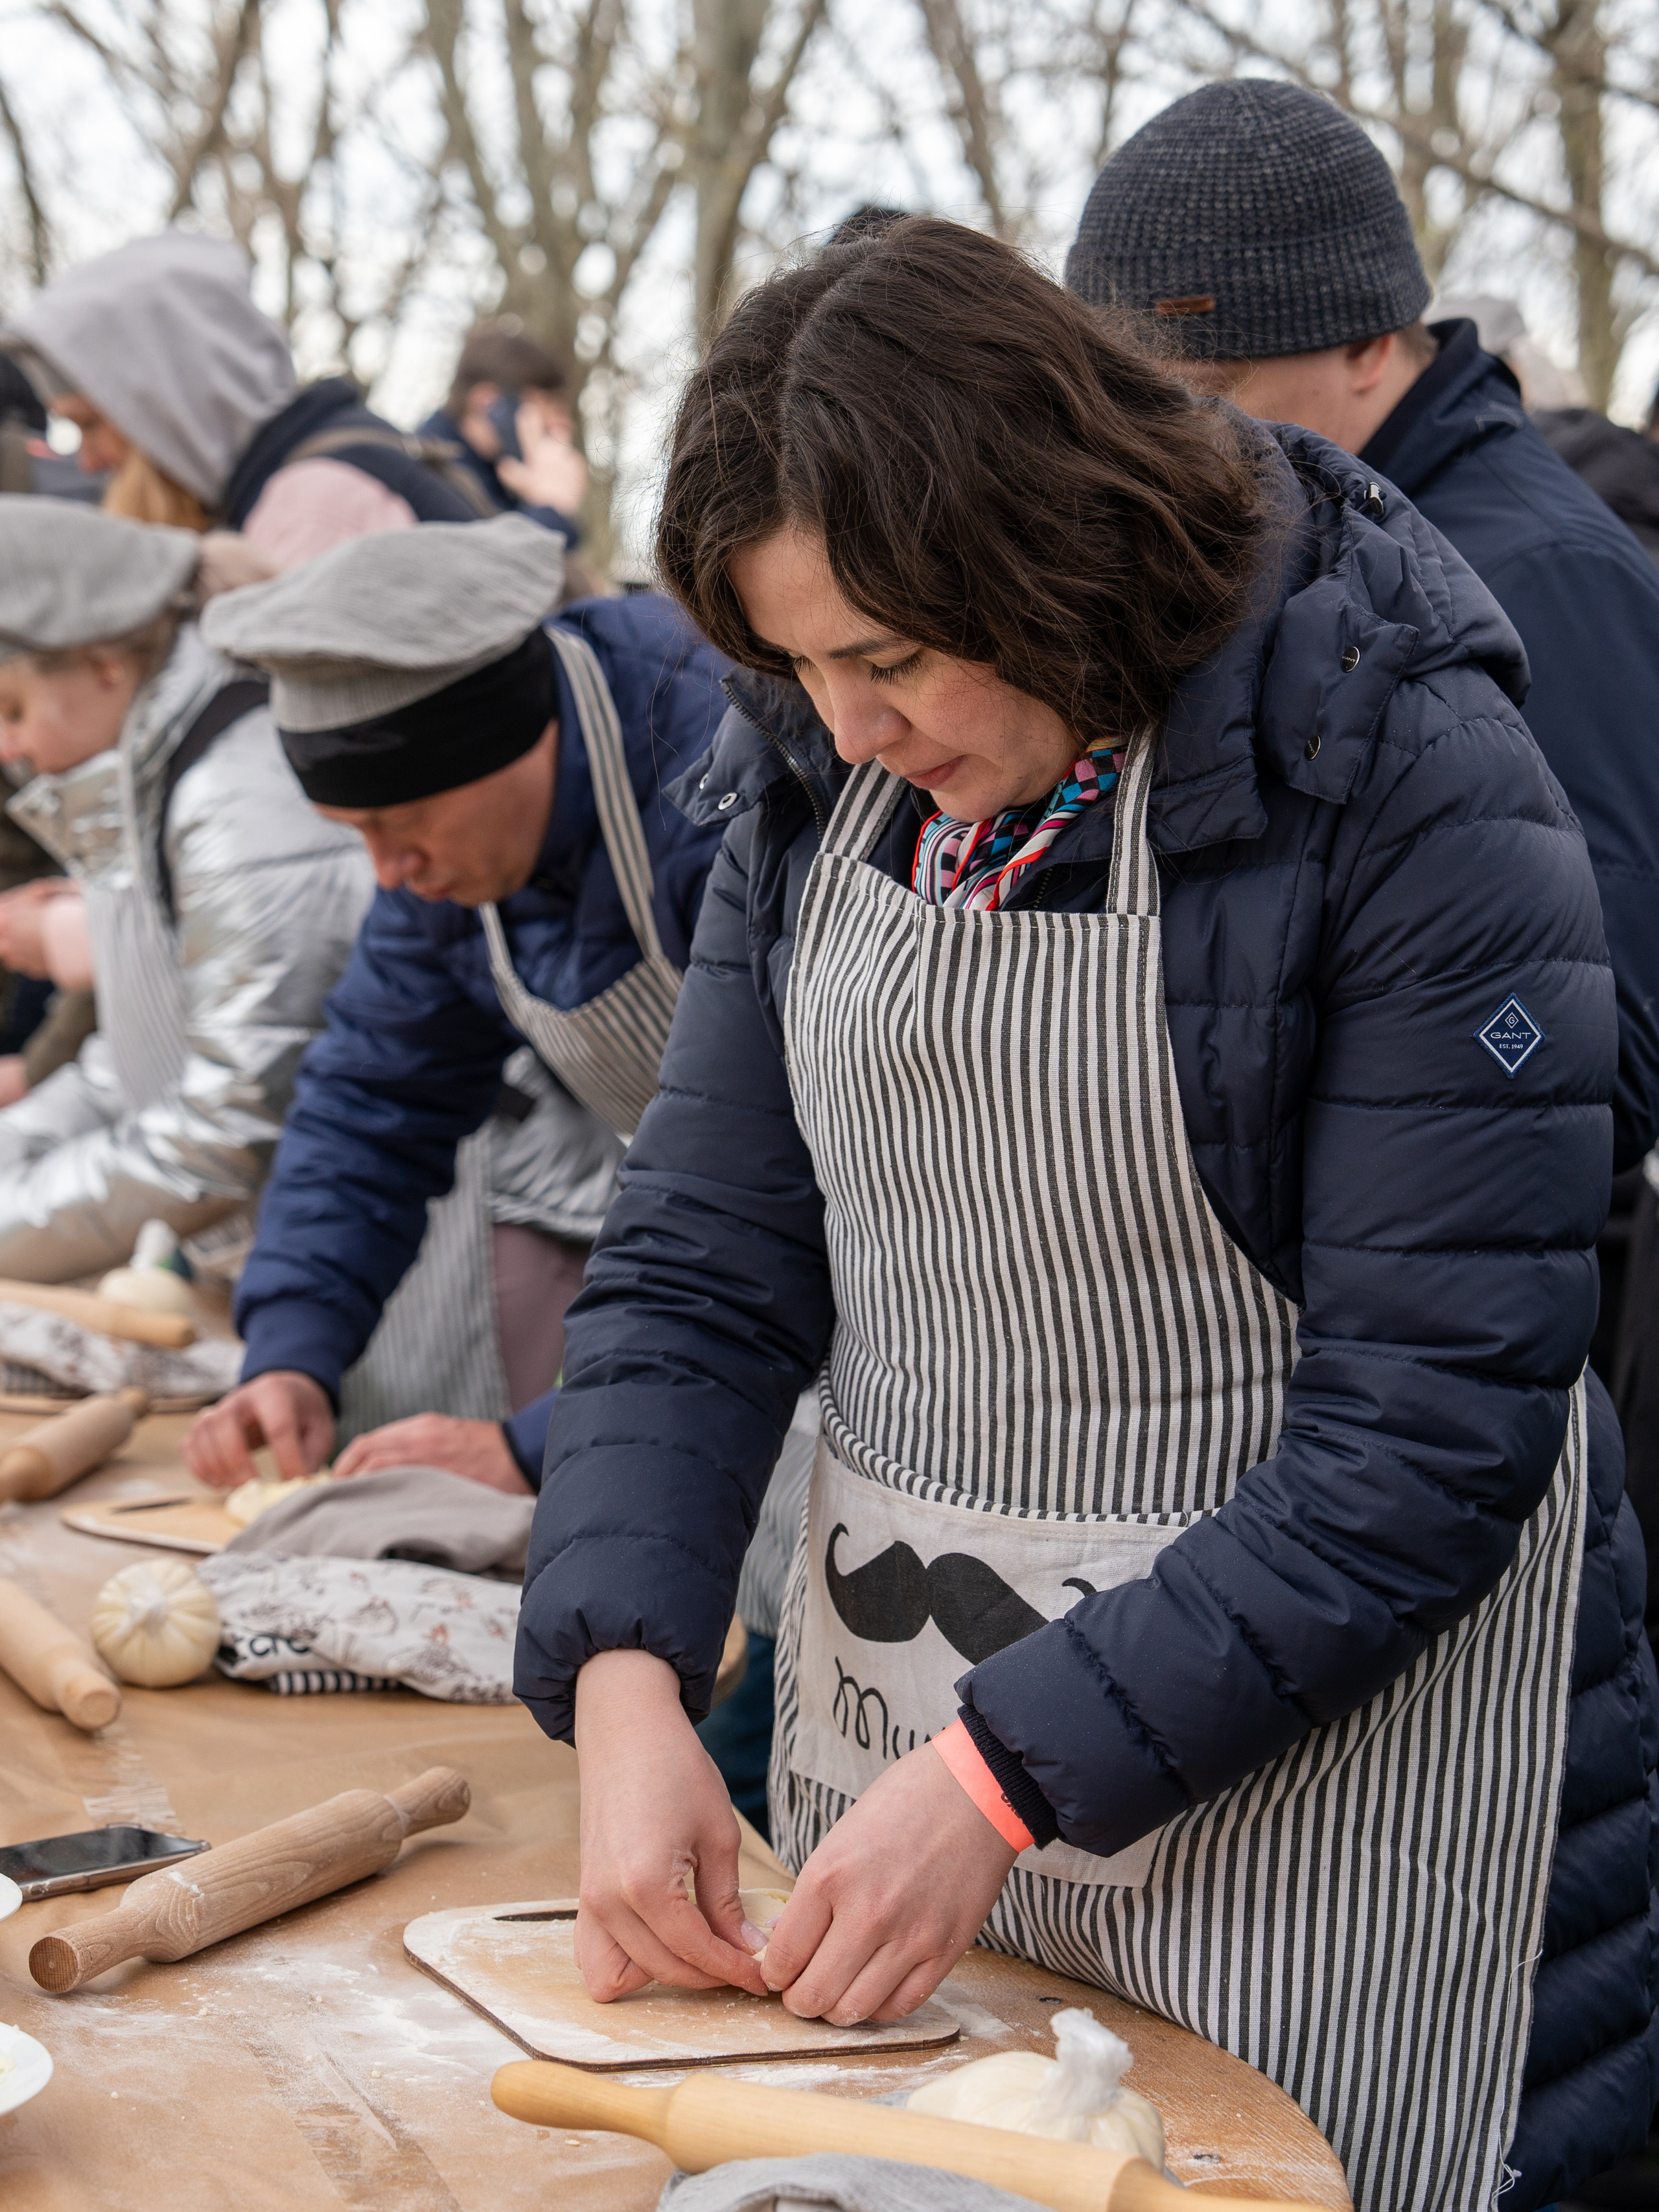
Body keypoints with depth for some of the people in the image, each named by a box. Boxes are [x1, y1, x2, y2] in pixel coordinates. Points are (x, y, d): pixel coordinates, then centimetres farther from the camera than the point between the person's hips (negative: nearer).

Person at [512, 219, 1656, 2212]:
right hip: (890, 1661, 5)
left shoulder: (1410, 785, -19)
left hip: (1303, 1717, -5)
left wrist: (1005, 1773, -23)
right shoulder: (817, 770, -1)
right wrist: (624, 1672, -15)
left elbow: (1433, 1429, -20)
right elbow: (701, 1263, 0)